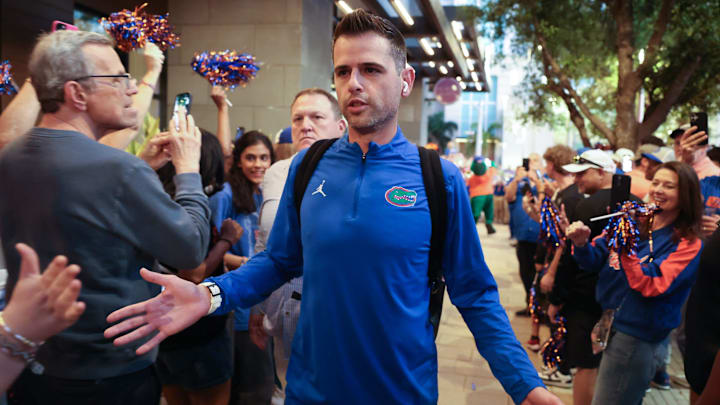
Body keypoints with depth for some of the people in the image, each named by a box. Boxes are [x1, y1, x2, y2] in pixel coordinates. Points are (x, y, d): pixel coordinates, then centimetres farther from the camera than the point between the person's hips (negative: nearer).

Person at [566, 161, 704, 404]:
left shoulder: (688, 245, -10)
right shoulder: (635, 223, 5)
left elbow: (650, 286, -21)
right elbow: (595, 261, 3)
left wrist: (624, 246, -29)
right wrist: (582, 244, -17)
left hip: (636, 337, -6)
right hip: (608, 323, 6)